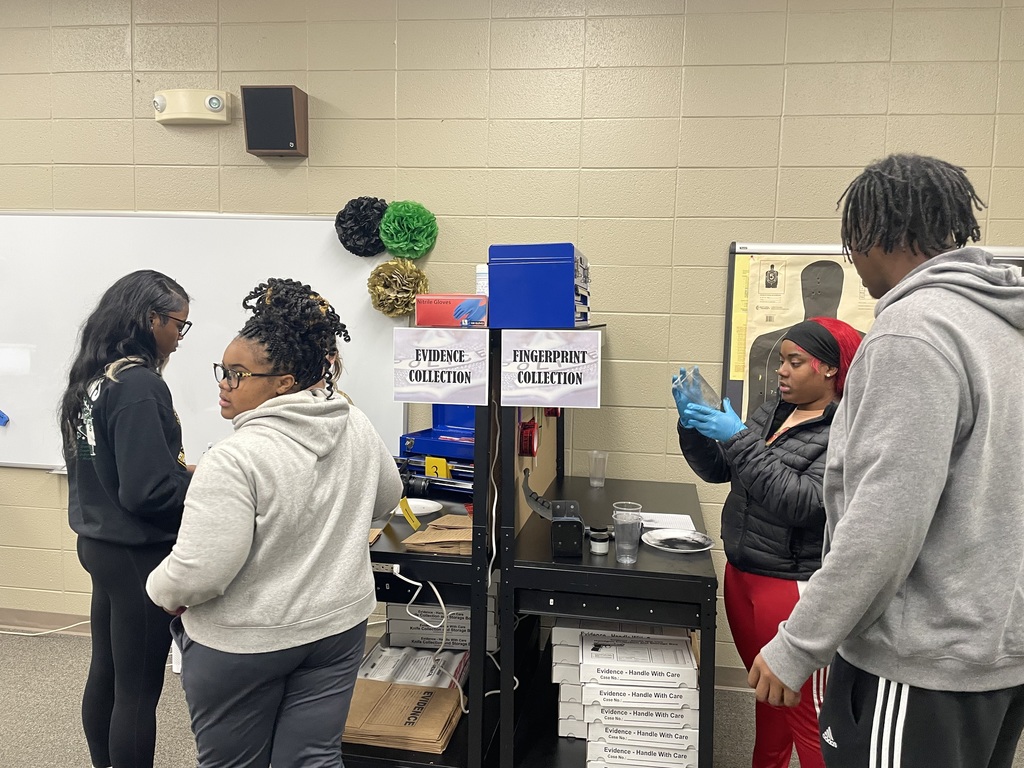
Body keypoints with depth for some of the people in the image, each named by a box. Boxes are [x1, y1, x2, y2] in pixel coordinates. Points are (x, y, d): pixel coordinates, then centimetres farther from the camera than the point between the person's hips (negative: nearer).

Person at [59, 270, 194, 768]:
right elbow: (148, 492, -24)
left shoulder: (91, 377, 5)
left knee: (105, 671, 22)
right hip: (138, 554, -9)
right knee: (138, 690, 5)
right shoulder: (138, 385, -22)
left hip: (100, 543, 9)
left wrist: (180, 469, 8)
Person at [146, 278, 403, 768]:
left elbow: (199, 572, -24)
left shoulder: (235, 459, -25)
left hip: (243, 644, -5)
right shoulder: (357, 426, -4)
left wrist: (163, 590, -3)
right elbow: (386, 498, 13)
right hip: (339, 627, 6)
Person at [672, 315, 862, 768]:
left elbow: (802, 502, -26)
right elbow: (716, 469, 10)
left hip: (795, 587, -7)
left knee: (806, 714, 4)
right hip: (741, 575, 7)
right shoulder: (773, 413, 8)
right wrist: (692, 423, -6)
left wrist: (739, 440, -25)